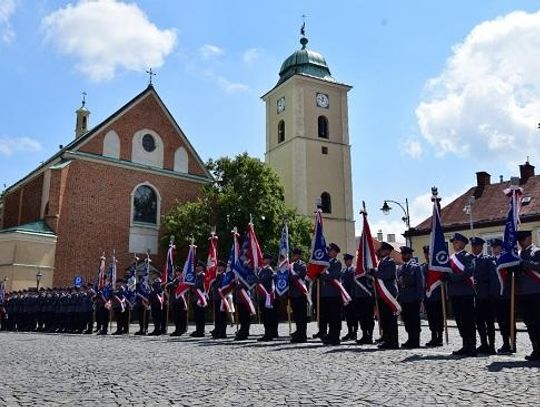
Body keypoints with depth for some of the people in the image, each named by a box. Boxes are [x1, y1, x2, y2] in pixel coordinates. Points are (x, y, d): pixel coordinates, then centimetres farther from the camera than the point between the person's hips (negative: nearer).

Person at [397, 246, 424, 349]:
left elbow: (420, 283, -9)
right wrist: (399, 297, 10)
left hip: (413, 299, -6)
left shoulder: (415, 267, -5)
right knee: (406, 320, 10)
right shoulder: (400, 268, 13)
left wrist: (419, 298, -13)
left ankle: (415, 341, 7)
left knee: (414, 320, 0)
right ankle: (410, 340, 20)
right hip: (404, 298, 6)